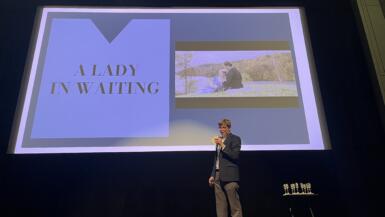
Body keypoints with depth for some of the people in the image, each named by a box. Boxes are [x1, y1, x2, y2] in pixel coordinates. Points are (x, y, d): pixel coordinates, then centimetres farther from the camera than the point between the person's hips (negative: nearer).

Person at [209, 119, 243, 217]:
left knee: (234, 204, -5)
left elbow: (235, 156, -14)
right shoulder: (219, 140, 18)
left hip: (229, 176, -7)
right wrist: (213, 175, 16)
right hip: (218, 175, 7)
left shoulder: (235, 139, -1)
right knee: (220, 205, 7)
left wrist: (222, 145, -17)